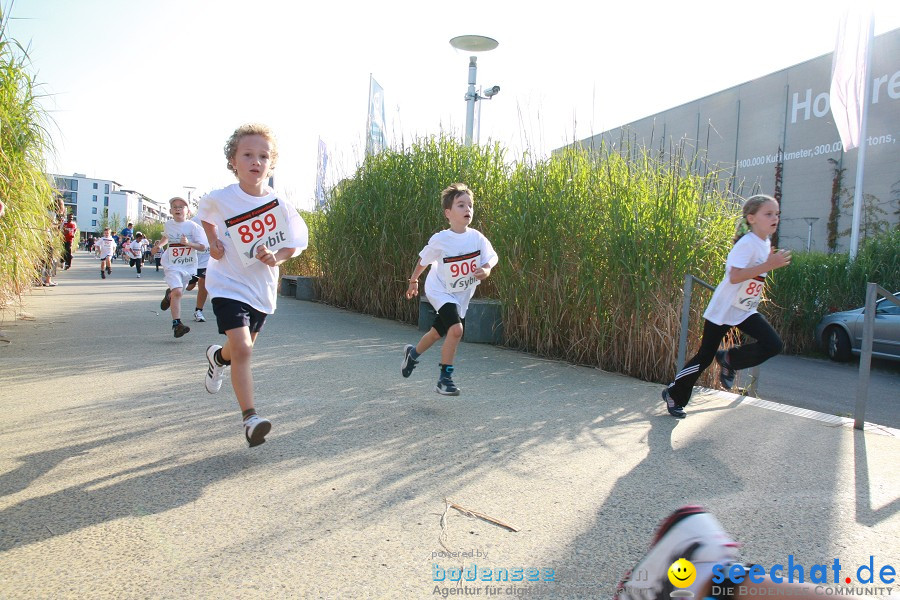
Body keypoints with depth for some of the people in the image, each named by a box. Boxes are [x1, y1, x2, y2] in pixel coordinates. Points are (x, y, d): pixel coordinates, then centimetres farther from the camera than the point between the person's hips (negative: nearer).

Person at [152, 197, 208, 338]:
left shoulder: (193, 226, -8)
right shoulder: (168, 225, 4)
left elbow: (203, 247, -13)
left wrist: (188, 243, -27)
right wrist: (159, 245, 11)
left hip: (188, 266, 0)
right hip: (172, 265, 0)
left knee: (176, 292, 15)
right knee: (177, 291, -20)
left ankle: (169, 295, 54)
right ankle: (176, 324, -17)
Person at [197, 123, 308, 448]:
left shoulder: (279, 205, -10)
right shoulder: (220, 199, -11)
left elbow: (295, 243, 0)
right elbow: (206, 214, 14)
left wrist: (275, 257, -19)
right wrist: (213, 242, -1)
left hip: (262, 288, 3)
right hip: (228, 285, -3)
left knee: (243, 348, 20)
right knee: (242, 349, -19)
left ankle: (218, 356, 56)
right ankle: (250, 417, -13)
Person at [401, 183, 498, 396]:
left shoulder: (477, 237, -13)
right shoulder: (440, 240, -20)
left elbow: (489, 259, -6)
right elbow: (423, 260, -5)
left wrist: (485, 270, -29)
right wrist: (413, 281, 8)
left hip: (462, 296, 5)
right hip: (440, 291, -5)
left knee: (438, 332, 19)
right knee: (456, 329, -25)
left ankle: (412, 353, 50)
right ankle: (445, 379, -10)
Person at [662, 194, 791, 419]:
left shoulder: (765, 244, 7)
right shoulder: (746, 243, -19)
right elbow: (734, 276, -32)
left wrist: (771, 262, 7)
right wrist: (768, 266, -34)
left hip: (746, 311, 8)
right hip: (723, 310, -7)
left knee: (773, 344, -11)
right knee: (704, 358, -1)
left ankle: (730, 360, 10)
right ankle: (674, 394, 15)